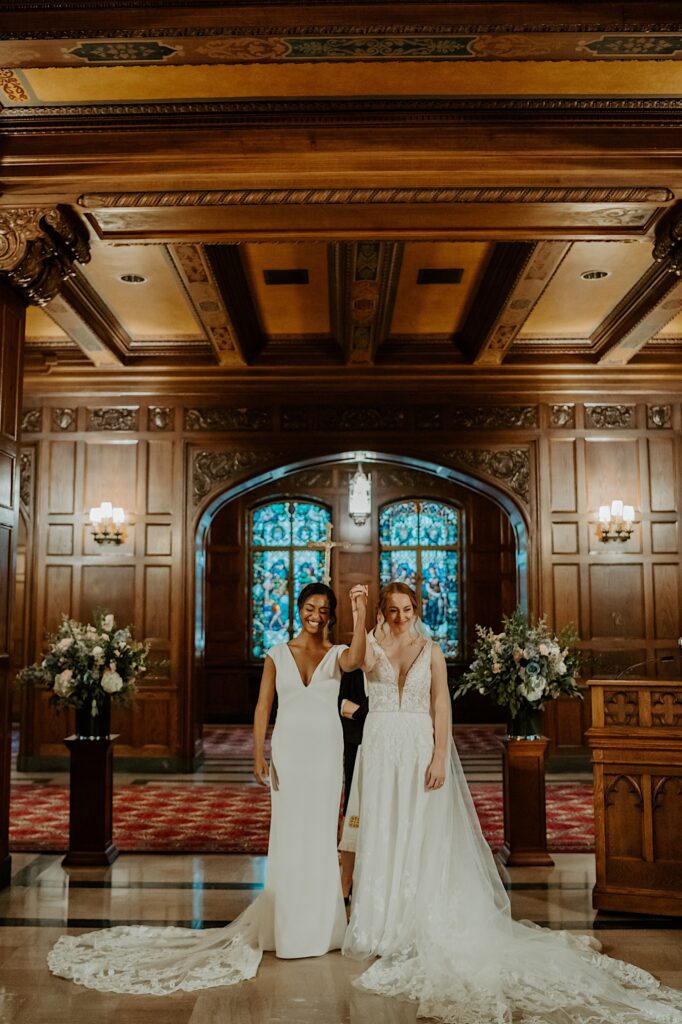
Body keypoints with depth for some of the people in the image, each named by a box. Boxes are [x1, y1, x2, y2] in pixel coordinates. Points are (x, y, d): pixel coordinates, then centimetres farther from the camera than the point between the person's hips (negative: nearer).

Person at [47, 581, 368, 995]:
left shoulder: (336, 654, 4)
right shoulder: (278, 654, 5)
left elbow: (356, 659, -21)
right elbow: (263, 705, 2)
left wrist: (361, 614, -29)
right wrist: (258, 754, -6)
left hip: (326, 750, 0)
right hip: (288, 748, 0)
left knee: (320, 834, 6)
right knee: (288, 835, 3)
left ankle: (317, 924, 23)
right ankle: (288, 924, 19)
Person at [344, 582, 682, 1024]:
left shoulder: (431, 651, 2)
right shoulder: (374, 645, 4)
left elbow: (441, 706, -4)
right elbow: (363, 662, -20)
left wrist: (439, 757, -13)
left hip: (421, 747, -1)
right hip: (382, 748, 1)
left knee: (423, 835, 3)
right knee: (382, 834, 5)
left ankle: (422, 924, 16)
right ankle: (382, 924, 18)